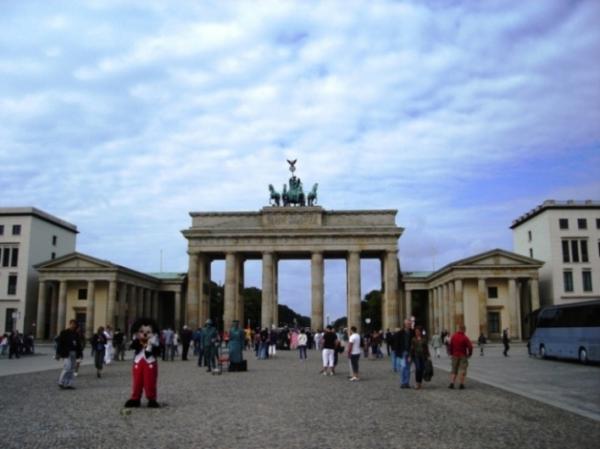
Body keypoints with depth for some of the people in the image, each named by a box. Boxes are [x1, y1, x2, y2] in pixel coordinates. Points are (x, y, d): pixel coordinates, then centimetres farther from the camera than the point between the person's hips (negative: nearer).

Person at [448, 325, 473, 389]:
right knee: (463, 370, 3)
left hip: (455, 356, 3)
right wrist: (469, 354, 1)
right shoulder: (465, 338, -12)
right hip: (463, 356, -3)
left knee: (454, 370, 11)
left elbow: (450, 346, 3)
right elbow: (470, 347, -15)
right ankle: (462, 384, 1)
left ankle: (452, 383, 2)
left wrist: (451, 353, 13)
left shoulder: (453, 337, 0)